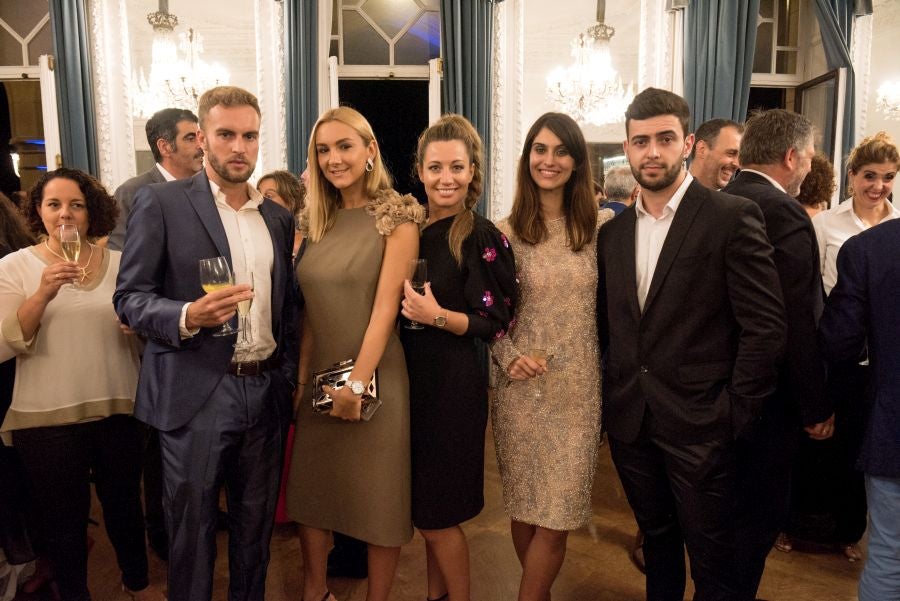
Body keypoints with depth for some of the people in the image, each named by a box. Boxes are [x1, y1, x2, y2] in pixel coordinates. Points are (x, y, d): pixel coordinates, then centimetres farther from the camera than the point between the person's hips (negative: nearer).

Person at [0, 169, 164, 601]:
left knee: (124, 502, 18)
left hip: (119, 410, 2)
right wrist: (43, 294, -22)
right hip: (47, 419, -2)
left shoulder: (118, 263, 2)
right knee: (64, 516, 14)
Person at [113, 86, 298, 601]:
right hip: (197, 393, -4)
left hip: (267, 393, 4)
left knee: (256, 525, 17)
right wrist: (189, 316, -24)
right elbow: (130, 298, -6)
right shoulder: (161, 202, -4)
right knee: (192, 530, 10)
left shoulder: (278, 216, 10)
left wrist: (290, 377, 9)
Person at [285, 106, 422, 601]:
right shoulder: (319, 222, 8)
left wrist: (357, 382, -17)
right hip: (319, 376, 6)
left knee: (378, 501, 8)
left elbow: (386, 306, -15)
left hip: (375, 378, -6)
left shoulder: (397, 218, -9)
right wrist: (302, 375, 5)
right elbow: (312, 308, 9)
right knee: (309, 491, 16)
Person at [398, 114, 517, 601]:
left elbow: (496, 324, -12)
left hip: (452, 383, -6)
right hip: (410, 377, 6)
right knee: (425, 509, 19)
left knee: (437, 514, 5)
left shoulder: (482, 237, -11)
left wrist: (437, 315, -23)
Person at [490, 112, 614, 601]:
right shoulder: (505, 232, 0)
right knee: (523, 509, 12)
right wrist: (508, 359, -10)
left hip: (578, 391, 0)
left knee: (557, 515, 4)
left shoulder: (601, 225, 0)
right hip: (522, 390, 0)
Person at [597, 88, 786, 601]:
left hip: (698, 424, -4)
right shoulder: (613, 232, 7)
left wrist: (734, 416, -12)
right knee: (657, 542, 22)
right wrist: (613, 397, 5)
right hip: (631, 423, 5)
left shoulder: (733, 217, -10)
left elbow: (766, 326, -12)